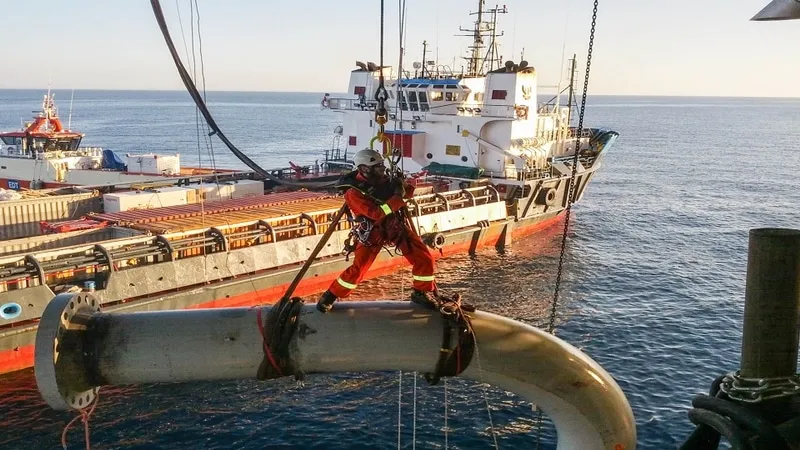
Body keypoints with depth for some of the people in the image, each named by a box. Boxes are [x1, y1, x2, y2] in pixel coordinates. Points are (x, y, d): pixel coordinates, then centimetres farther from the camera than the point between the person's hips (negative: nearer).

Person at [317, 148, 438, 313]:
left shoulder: (382, 179, -4)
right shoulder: (353, 192, -22)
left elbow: (409, 192, 8)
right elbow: (376, 213, -32)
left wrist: (403, 185, -15)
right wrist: (398, 197, -30)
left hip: (397, 224, 5)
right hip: (373, 231, -5)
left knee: (424, 258, 0)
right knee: (358, 268, -8)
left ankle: (422, 293, 22)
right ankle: (330, 296, 13)